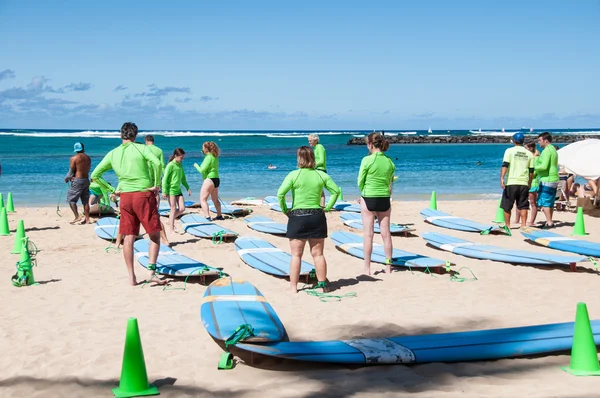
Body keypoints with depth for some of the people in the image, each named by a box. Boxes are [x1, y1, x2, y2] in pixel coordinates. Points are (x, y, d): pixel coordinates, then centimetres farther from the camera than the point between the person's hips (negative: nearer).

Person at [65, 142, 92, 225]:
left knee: (71, 199, 2)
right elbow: (88, 170, 11)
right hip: (86, 180, 6)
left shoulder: (74, 158, -9)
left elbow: (71, 171, -9)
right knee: (85, 201, 10)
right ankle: (87, 219, 10)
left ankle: (77, 216, -10)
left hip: (77, 181, -6)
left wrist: (66, 178, 11)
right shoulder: (88, 158, 8)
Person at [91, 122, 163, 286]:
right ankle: (151, 270, -5)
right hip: (144, 194, -3)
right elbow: (157, 163, -18)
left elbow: (94, 175, 10)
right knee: (154, 235, 6)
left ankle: (131, 277, 7)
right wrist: (157, 185, -10)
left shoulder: (112, 154, 10)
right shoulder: (141, 148, -1)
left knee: (128, 238, 7)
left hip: (125, 196, 3)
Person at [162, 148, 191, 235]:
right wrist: (164, 191, -16)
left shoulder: (180, 165, 11)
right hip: (171, 190, -7)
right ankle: (172, 229, 0)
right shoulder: (170, 165, -11)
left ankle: (170, 220, 21)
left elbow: (183, 178, 22)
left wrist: (188, 188, 20)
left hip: (178, 190, 7)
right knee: (173, 209, -6)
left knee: (182, 208, 0)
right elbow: (165, 179, -13)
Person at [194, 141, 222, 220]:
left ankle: (207, 217, -15)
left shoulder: (208, 158, -17)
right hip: (216, 179, 9)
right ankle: (219, 215, 33)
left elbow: (202, 170, -20)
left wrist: (196, 166, 1)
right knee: (215, 199, 23)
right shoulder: (215, 157, 9)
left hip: (209, 180, -9)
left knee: (203, 199, -7)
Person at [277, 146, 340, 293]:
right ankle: (322, 285, 15)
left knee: (296, 255, 6)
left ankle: (293, 286, 8)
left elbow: (280, 194, -17)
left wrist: (284, 210, -4)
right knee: (318, 254, 11)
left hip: (297, 217, -2)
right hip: (317, 216, 3)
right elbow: (336, 191, 2)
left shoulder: (294, 175, -9)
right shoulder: (321, 175, 1)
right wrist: (327, 208, 7)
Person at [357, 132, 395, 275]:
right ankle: (388, 266, 18)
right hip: (385, 199, 4)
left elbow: (360, 182, -7)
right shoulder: (390, 161, 1)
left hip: (369, 199, -4)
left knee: (368, 234, 2)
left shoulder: (367, 160, -13)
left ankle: (367, 269, 6)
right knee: (386, 233, 10)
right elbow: (390, 182, 8)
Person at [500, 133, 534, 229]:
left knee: (507, 205, 6)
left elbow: (505, 165, -12)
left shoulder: (509, 151, 0)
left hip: (511, 182, -3)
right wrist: (529, 183, 21)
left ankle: (507, 225, 10)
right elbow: (531, 171, 12)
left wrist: (502, 178, -16)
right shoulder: (529, 154, 10)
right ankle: (523, 224, 3)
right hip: (524, 183, 3)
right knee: (523, 205, 8)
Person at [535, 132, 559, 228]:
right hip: (554, 179, 10)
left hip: (547, 180, -10)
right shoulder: (553, 149, 17)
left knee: (544, 202, -7)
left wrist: (534, 168, -9)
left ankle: (549, 222, -9)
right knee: (550, 203, 13)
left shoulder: (546, 150, -15)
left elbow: (544, 166, -23)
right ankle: (549, 222, 17)